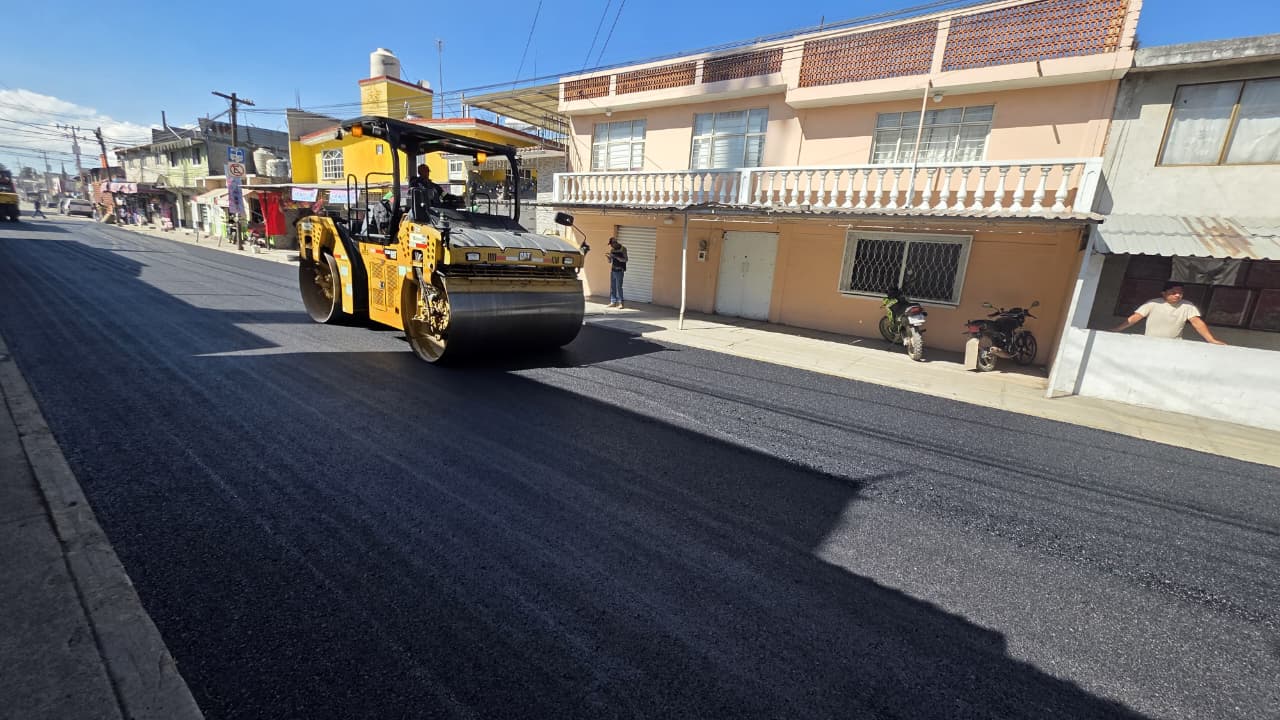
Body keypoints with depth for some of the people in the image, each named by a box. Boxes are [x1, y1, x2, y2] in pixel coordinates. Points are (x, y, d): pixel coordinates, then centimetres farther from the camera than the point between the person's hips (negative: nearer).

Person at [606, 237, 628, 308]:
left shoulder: (623, 248, -4)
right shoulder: (612, 250, 12)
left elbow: (625, 259, -12)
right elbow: (610, 261, 16)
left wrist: (615, 256, -20)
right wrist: (608, 257, -6)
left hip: (619, 271, -6)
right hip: (612, 270, 6)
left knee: (618, 287, -11)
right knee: (612, 287, 2)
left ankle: (620, 303, -9)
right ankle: (613, 302, 6)